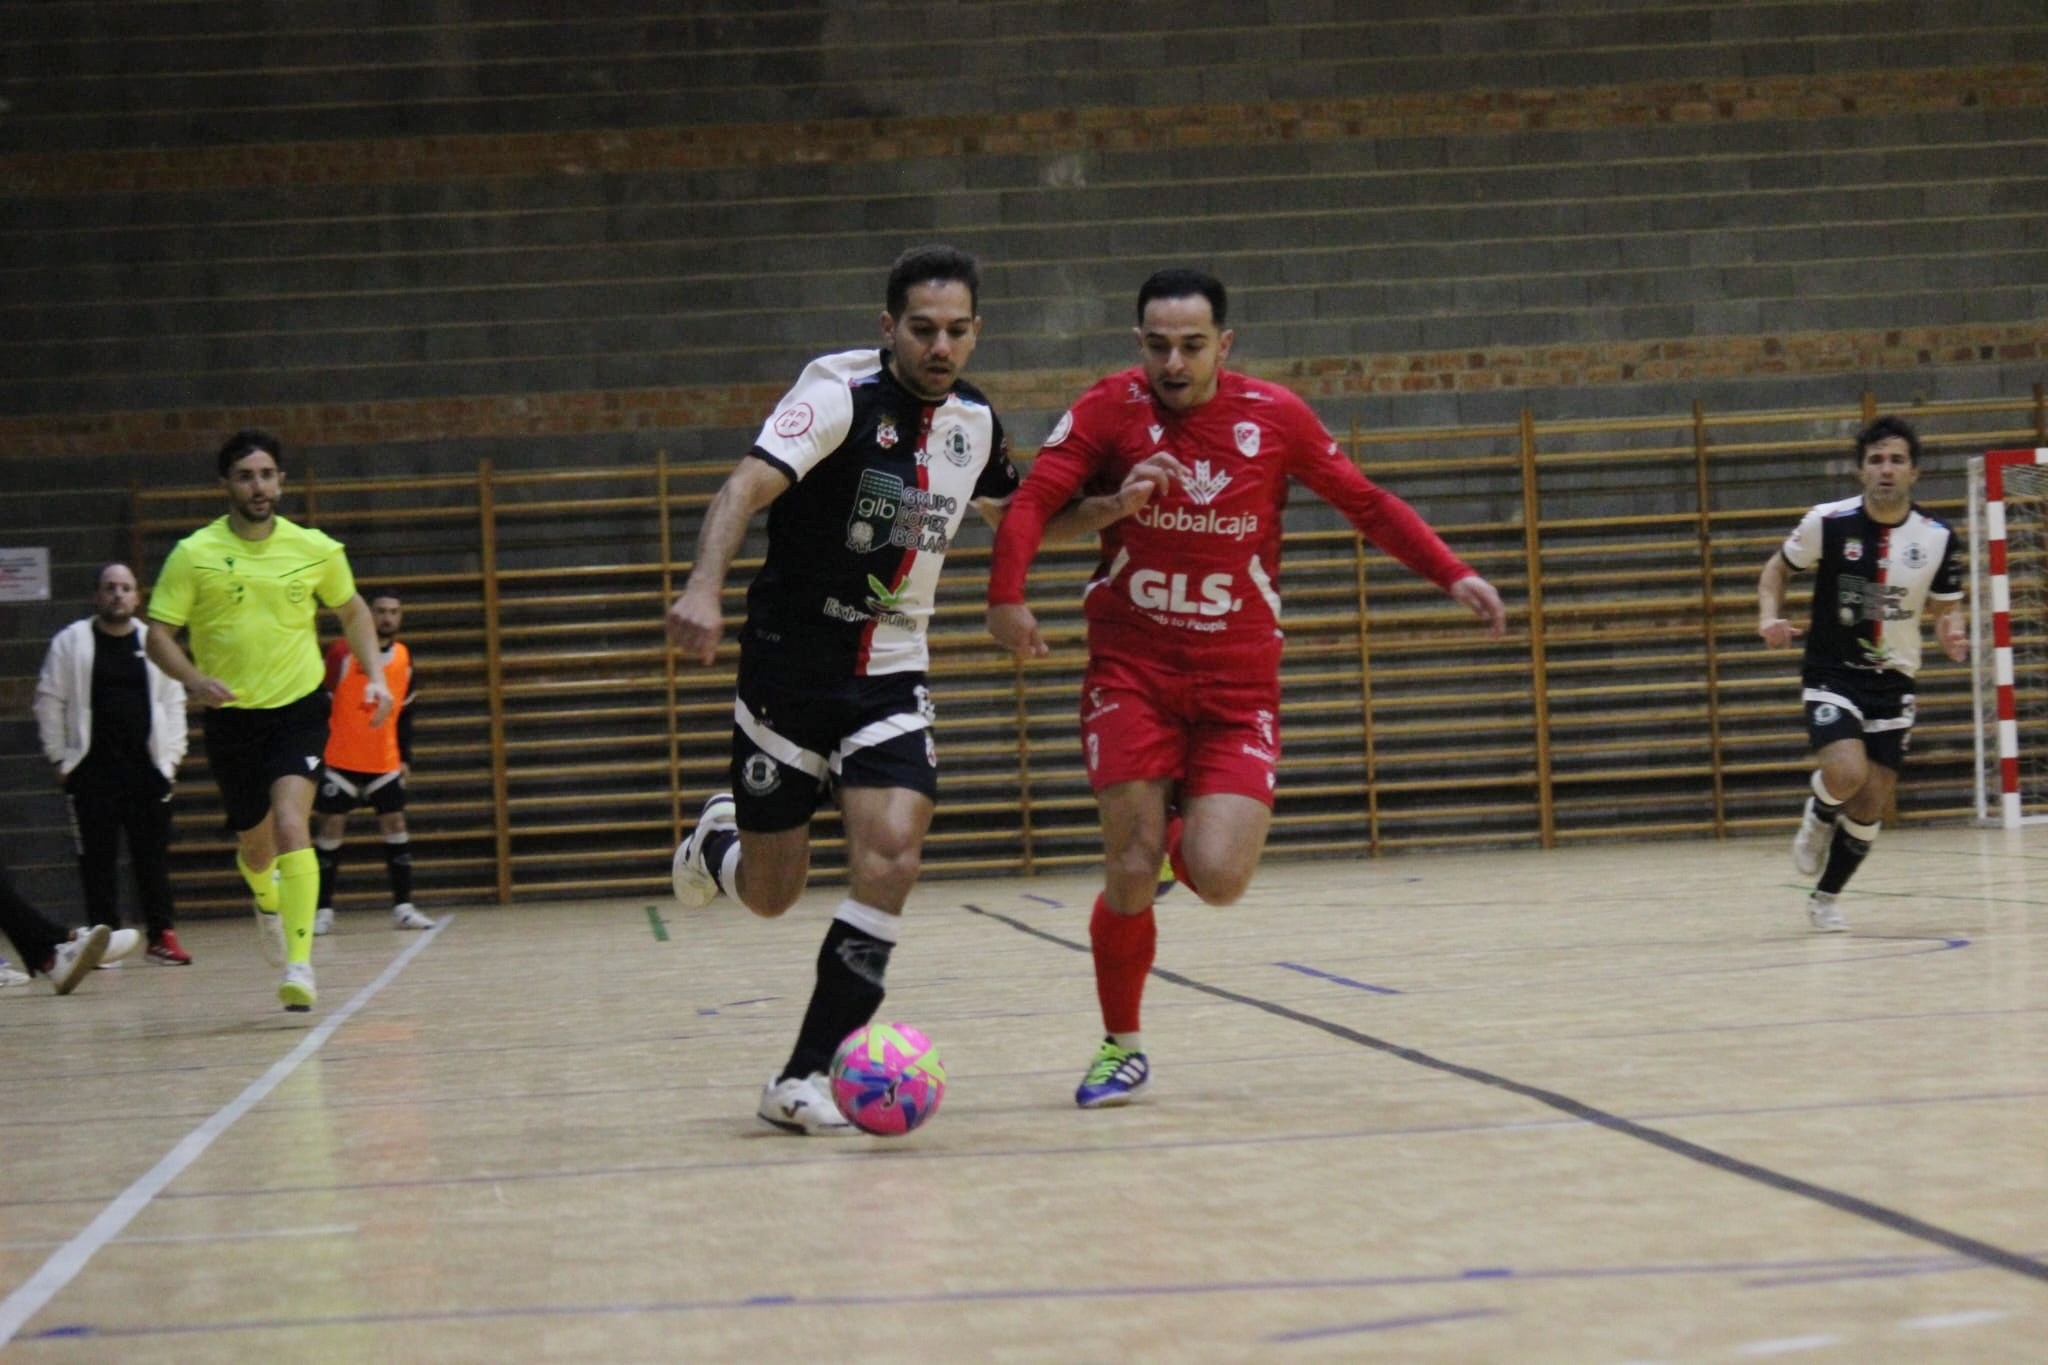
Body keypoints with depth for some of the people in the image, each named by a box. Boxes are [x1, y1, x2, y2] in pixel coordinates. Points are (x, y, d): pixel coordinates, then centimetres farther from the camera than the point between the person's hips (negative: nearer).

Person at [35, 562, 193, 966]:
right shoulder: (70, 642, 2)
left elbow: (173, 703, 11)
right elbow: (50, 702, 3)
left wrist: (170, 757, 5)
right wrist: (59, 757, 0)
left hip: (146, 766, 1)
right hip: (91, 769, -1)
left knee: (153, 856, 2)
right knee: (97, 857, 0)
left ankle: (162, 936, 7)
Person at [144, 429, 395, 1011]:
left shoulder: (315, 549, -1)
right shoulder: (193, 554, -6)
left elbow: (353, 612, 17)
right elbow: (158, 635, -5)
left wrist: (375, 677, 4)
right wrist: (194, 680, -23)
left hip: (299, 708, -1)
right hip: (230, 718, 1)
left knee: (291, 827, -22)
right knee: (254, 844, 14)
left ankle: (299, 964, -23)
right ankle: (267, 903, 51)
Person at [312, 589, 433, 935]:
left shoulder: (403, 657, 5)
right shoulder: (342, 653, -9)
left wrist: (405, 757, 10)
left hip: (385, 762, 4)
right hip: (340, 760, -4)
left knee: (395, 823, -1)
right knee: (331, 826, -2)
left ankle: (403, 907, 3)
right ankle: (323, 910, 4)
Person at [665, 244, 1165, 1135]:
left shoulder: (975, 422, 5)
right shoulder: (842, 393, -15)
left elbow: (1011, 512, 26)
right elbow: (748, 486, -29)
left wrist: (1111, 508, 11)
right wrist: (704, 585, -47)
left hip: (890, 675, 4)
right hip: (790, 667, -4)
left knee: (890, 859, -18)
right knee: (769, 895, 5)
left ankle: (803, 1080, -9)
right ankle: (717, 841, 44)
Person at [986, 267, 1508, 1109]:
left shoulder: (1273, 416, -2)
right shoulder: (1111, 409, -5)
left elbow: (1364, 502, 9)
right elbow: (1035, 499, -15)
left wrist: (1451, 574, 1)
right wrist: (1007, 594, -31)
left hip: (1238, 683, 1)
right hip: (1131, 670, -1)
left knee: (1216, 881, -15)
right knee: (1131, 873, -6)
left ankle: (1191, 827, 24)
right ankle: (1121, 1048, 18)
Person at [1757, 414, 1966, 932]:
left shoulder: (1938, 539, -5)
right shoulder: (1827, 522, -10)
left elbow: (1945, 606, 8)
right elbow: (1777, 568, 5)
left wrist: (1952, 633, -15)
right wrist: (1770, 616, -14)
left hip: (1893, 683, 3)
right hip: (1831, 676, -3)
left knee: (1873, 802, 3)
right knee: (1846, 773, -26)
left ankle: (1826, 898, 25)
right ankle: (1819, 816, 11)